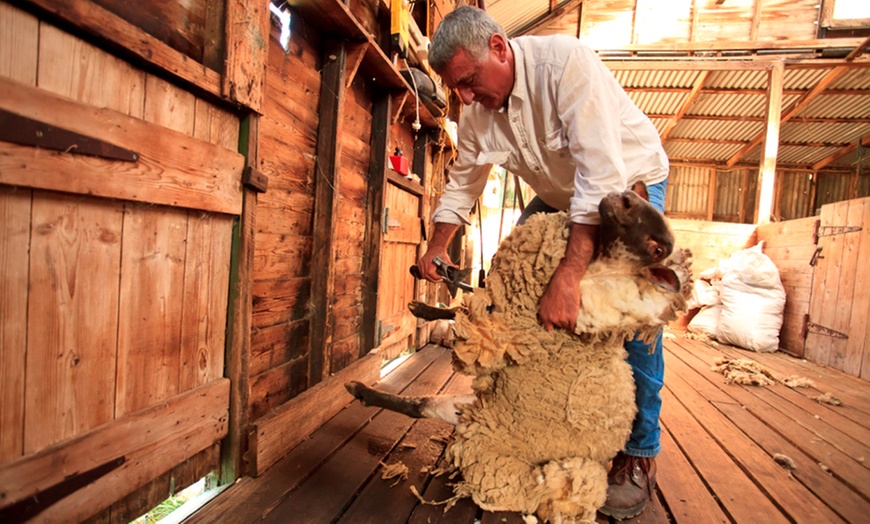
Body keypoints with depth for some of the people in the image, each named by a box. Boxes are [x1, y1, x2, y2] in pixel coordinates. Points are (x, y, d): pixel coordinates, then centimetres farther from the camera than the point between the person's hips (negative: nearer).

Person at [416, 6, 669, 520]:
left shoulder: (564, 62, -30)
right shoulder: (477, 112, -9)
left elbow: (602, 174, -39)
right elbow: (462, 183, 4)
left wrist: (567, 277, -46)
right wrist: (437, 246, -6)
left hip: (630, 181, -5)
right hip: (561, 194, 6)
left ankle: (639, 457, 3)